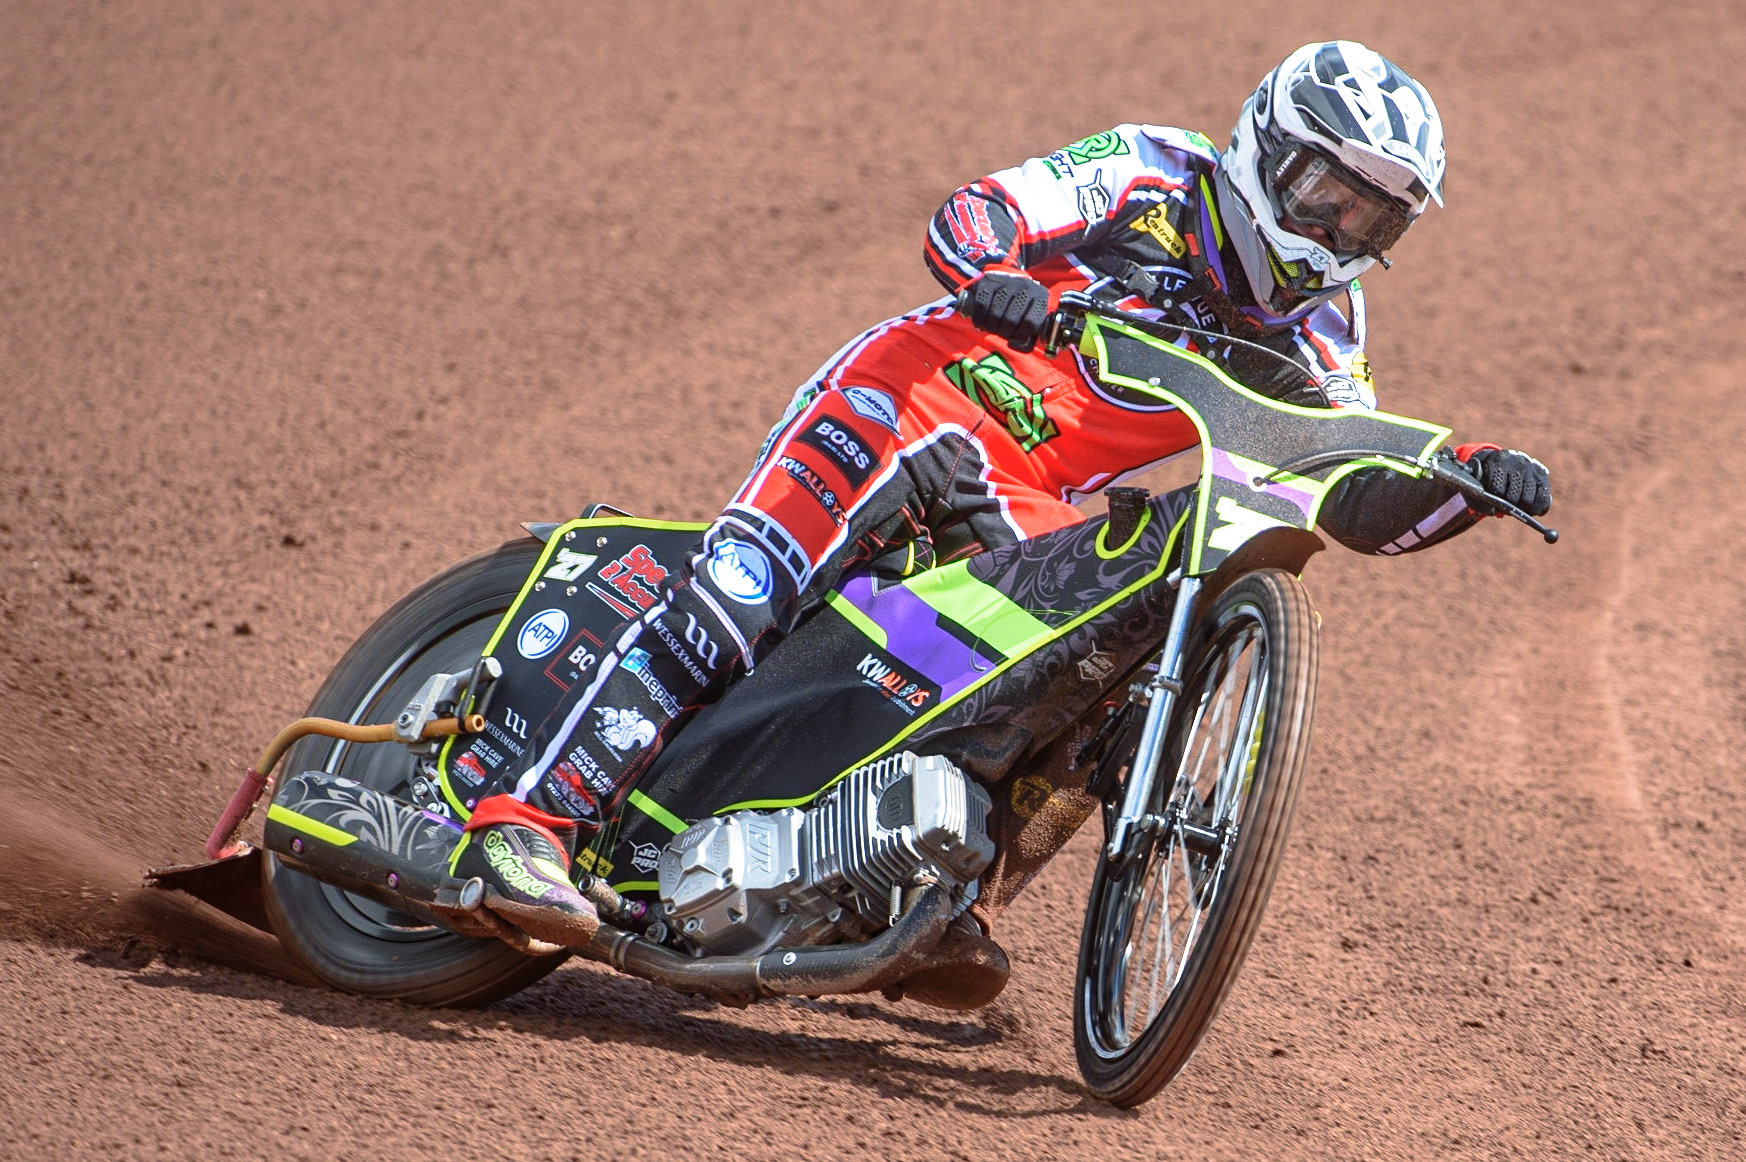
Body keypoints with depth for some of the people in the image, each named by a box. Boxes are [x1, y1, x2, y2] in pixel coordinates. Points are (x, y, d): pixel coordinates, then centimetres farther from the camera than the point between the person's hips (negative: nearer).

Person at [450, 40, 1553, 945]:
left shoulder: (1317, 338, 12)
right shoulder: (1154, 171, -2)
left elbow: (1369, 503, 7)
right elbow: (969, 212, -11)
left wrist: (1474, 478, -12)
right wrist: (995, 275, -34)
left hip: (1025, 498, 6)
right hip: (918, 388, -6)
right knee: (742, 591, -24)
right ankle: (532, 815, -29)